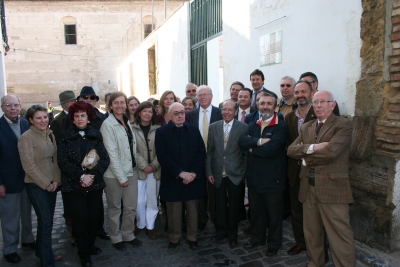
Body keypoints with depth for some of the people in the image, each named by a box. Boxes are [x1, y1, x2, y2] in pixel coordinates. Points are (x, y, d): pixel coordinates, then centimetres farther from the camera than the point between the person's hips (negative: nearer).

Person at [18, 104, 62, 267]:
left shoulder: (50, 135, 6)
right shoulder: (26, 138, -12)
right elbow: (29, 166, -15)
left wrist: (56, 180, -2)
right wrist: (46, 184, -12)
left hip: (51, 184, 6)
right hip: (36, 185, -6)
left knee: (47, 221, 15)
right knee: (45, 222, -3)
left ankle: (42, 252, 33)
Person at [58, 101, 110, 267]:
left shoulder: (95, 135, 5)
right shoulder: (66, 136, 0)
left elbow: (105, 159, -1)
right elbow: (63, 161, -6)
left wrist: (92, 175, -15)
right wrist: (81, 176, -15)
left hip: (95, 184, 2)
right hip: (74, 185, -2)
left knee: (95, 217, 7)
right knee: (80, 219, 1)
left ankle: (90, 245, 33)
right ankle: (84, 253, 21)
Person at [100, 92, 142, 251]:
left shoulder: (127, 122, 8)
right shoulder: (107, 124, -12)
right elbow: (111, 153, -15)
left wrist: (129, 172, 6)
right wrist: (121, 177, -14)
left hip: (131, 170, 6)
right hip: (114, 174, -6)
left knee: (131, 206, 12)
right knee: (115, 208, 11)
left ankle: (128, 234, 32)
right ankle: (116, 237, 30)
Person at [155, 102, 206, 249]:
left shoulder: (194, 130, 6)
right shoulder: (161, 132, -2)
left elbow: (202, 153, 2)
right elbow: (162, 156, -10)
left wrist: (193, 173, -10)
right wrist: (180, 173, -15)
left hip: (193, 178, 2)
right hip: (172, 179, -2)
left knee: (192, 210, 11)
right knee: (173, 212, 9)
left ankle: (192, 237, 29)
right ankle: (174, 238, 28)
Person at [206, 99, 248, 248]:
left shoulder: (243, 127, -6)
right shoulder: (213, 127, 2)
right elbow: (209, 151, 4)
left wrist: (245, 172, -6)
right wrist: (209, 171, 1)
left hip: (235, 173, -2)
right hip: (218, 173, 2)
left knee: (234, 205, 11)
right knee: (220, 204, 14)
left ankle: (232, 235, 29)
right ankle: (221, 231, 33)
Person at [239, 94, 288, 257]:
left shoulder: (281, 126, -11)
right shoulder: (252, 125, 8)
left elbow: (271, 149, -25)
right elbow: (242, 142, -8)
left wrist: (252, 148, -10)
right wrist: (259, 141, -23)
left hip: (273, 179, -5)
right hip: (254, 177, 5)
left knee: (274, 214, 12)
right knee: (255, 211, 20)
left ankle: (274, 244, 31)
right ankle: (256, 238, 39)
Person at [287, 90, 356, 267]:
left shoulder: (343, 125, -5)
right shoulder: (306, 127, 14)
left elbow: (331, 151, -20)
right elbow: (291, 150, 3)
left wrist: (305, 157, -5)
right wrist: (311, 148, -15)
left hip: (332, 188, -6)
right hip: (308, 187, 6)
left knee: (340, 234, -2)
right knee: (311, 231, 17)